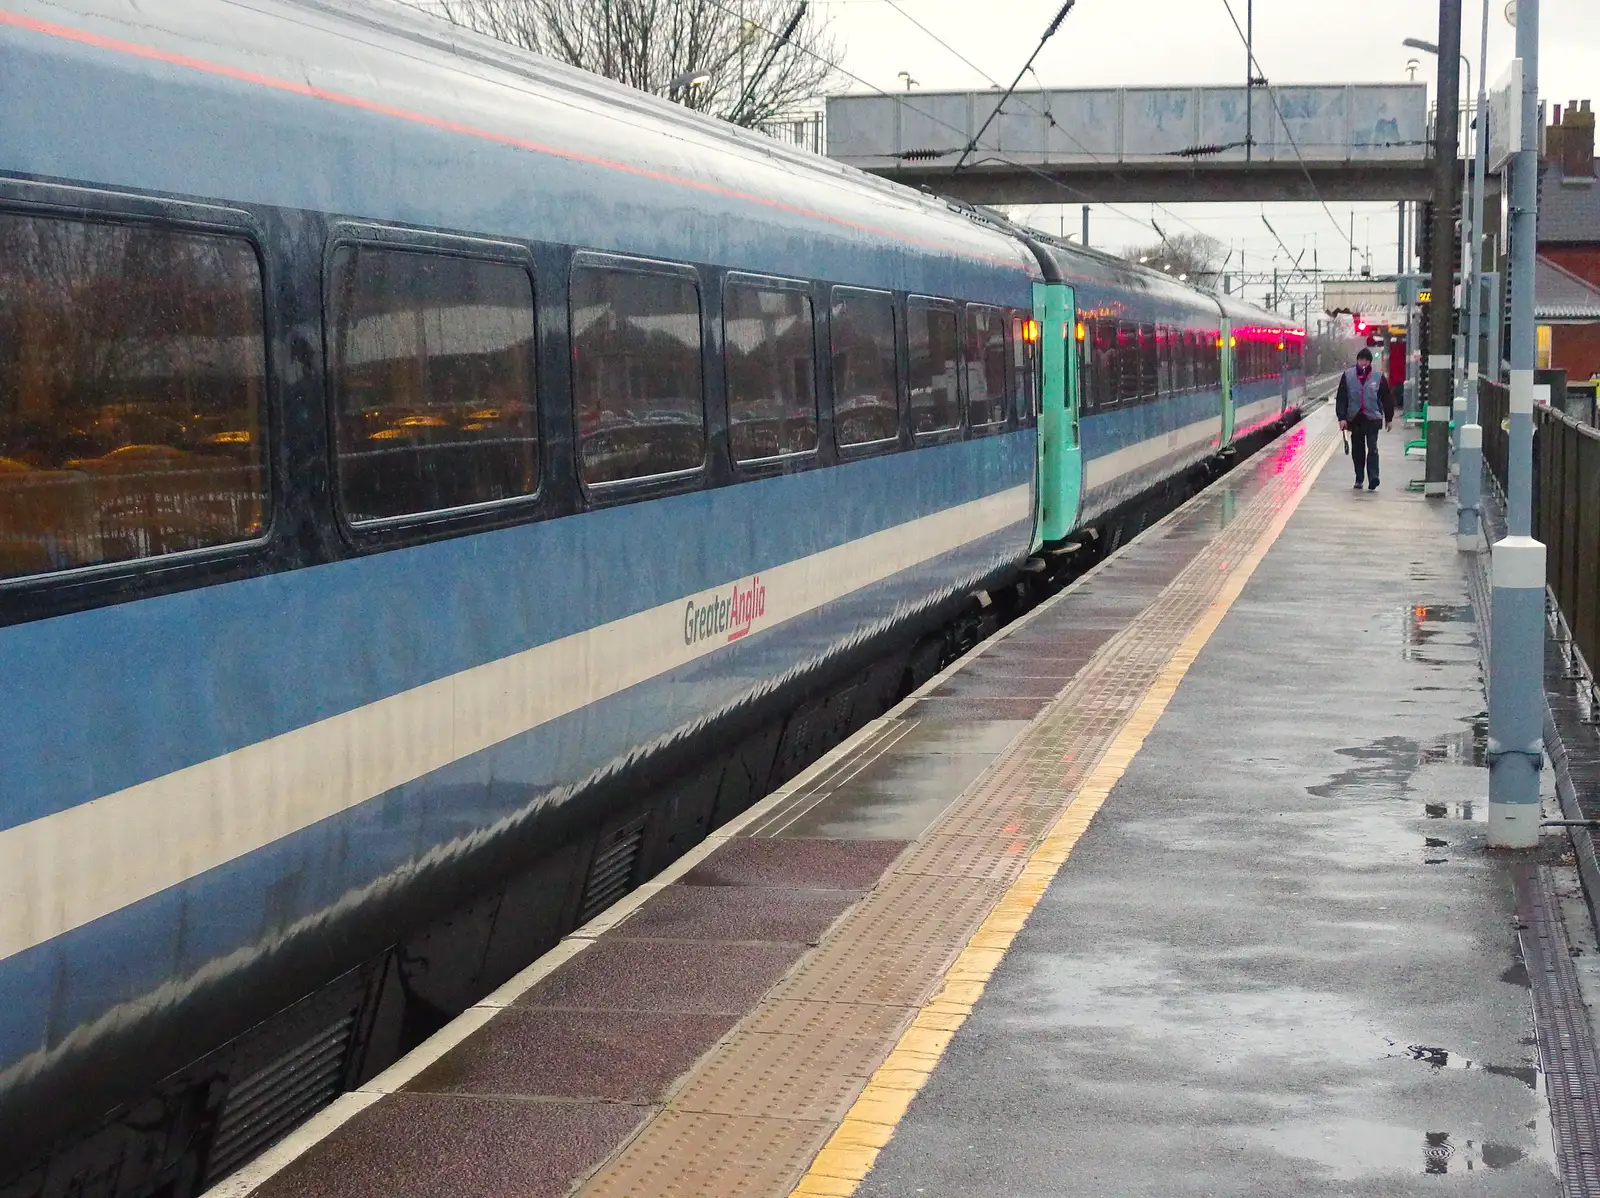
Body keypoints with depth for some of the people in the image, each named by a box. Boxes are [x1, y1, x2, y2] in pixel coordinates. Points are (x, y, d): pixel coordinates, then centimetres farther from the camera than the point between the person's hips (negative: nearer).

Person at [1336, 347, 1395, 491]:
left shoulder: (1378, 376, 0)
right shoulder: (1348, 376, 1)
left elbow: (1387, 398, 6)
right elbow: (1341, 398, 1)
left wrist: (1389, 418, 8)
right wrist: (1342, 417, -6)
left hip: (1372, 418, -2)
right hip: (1354, 418, 2)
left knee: (1372, 448, -11)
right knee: (1357, 450, 9)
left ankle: (1373, 478, -16)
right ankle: (1359, 478, 19)